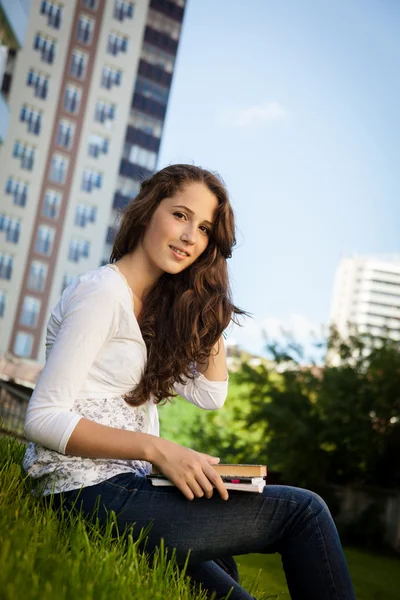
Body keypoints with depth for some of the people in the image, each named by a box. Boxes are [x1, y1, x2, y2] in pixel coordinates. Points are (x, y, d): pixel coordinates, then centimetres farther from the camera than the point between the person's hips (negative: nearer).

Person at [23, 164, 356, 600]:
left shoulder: (156, 307, 16)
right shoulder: (104, 292, -11)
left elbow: (209, 395, 15)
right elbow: (42, 418, -17)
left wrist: (210, 315, 9)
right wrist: (158, 450, -24)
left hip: (119, 489, 9)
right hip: (88, 494, -9)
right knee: (302, 510, -8)